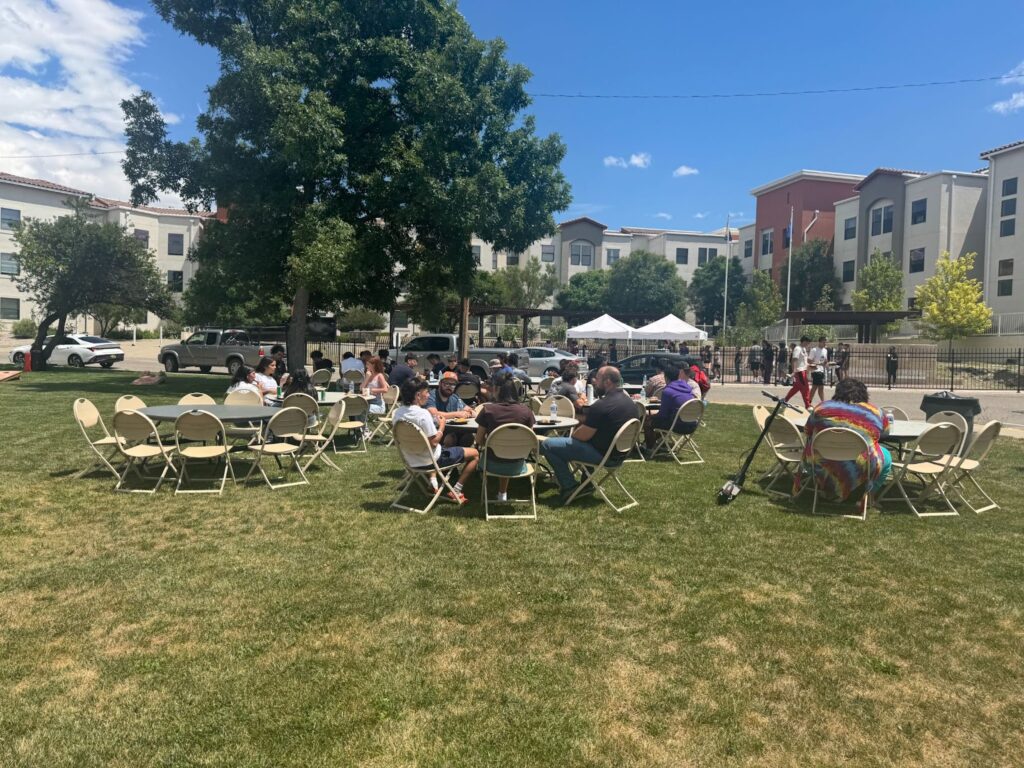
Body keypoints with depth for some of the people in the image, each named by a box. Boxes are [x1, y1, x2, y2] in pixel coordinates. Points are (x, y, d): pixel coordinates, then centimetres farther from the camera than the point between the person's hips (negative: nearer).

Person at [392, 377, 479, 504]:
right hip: (430, 461, -8)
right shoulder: (423, 414, -25)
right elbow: (434, 442, -23)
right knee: (474, 453, 4)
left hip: (411, 460, 8)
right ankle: (455, 492, 6)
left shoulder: (397, 413, -2)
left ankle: (433, 481, 25)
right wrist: (442, 426, -6)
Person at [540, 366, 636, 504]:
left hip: (602, 455, -9)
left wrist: (573, 434, 3)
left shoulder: (601, 406, -25)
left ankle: (569, 486, 0)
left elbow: (583, 436, -19)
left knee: (547, 445, -4)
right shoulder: (628, 401, 4)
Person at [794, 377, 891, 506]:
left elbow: (808, 432, 15)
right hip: (859, 469, -1)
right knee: (886, 457, 27)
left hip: (822, 466, 2)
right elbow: (886, 429, 23)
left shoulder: (822, 407, 5)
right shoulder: (874, 411, 5)